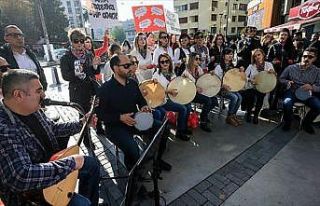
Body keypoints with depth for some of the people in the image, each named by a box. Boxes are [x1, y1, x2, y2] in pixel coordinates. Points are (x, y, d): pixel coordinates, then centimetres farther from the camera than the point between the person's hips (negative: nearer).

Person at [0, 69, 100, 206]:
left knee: (92, 164, 15)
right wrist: (70, 163, -33)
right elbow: (21, 177, -41)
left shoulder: (33, 110, -6)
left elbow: (54, 128, 11)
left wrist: (81, 123, 3)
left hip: (52, 162, 9)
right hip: (29, 187, -8)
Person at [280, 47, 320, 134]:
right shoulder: (291, 67, -1)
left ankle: (306, 122, 8)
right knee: (287, 103, -35)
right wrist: (287, 82, -13)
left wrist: (312, 87, -22)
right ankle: (287, 122, -2)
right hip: (291, 92, -2)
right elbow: (281, 79, 9)